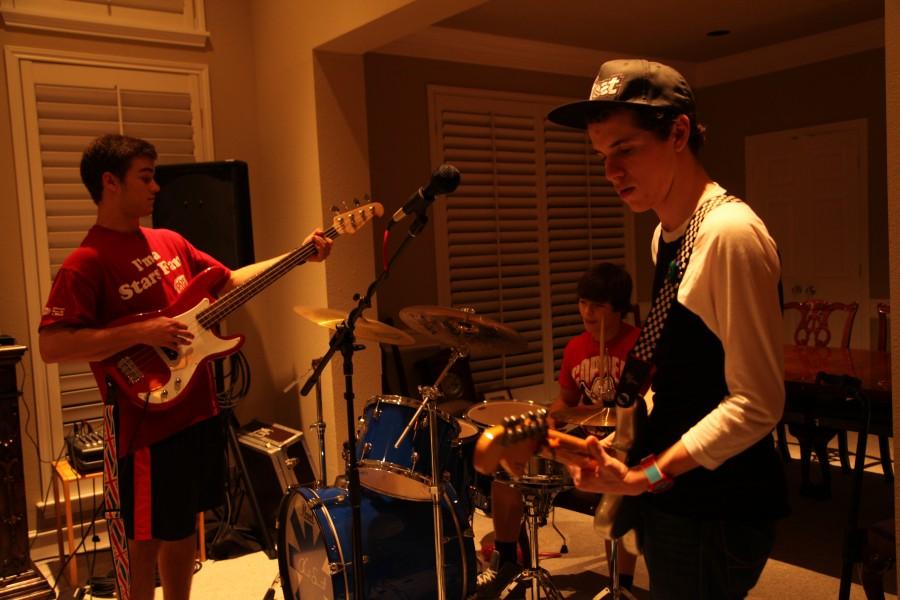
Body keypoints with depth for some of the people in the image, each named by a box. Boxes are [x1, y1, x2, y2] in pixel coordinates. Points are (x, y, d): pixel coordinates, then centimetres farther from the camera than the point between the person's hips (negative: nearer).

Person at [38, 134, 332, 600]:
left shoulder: (169, 242, 10)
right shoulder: (87, 263, -15)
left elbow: (230, 281, 17)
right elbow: (51, 346, -22)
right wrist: (140, 332, -26)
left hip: (198, 410, 8)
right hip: (149, 423, -8)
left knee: (184, 527, 20)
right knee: (148, 540, 7)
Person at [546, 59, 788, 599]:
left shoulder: (731, 232, -20)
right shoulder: (667, 233, 8)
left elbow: (757, 403, -22)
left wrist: (649, 475, -23)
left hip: (719, 512, -8)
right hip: (672, 498, 8)